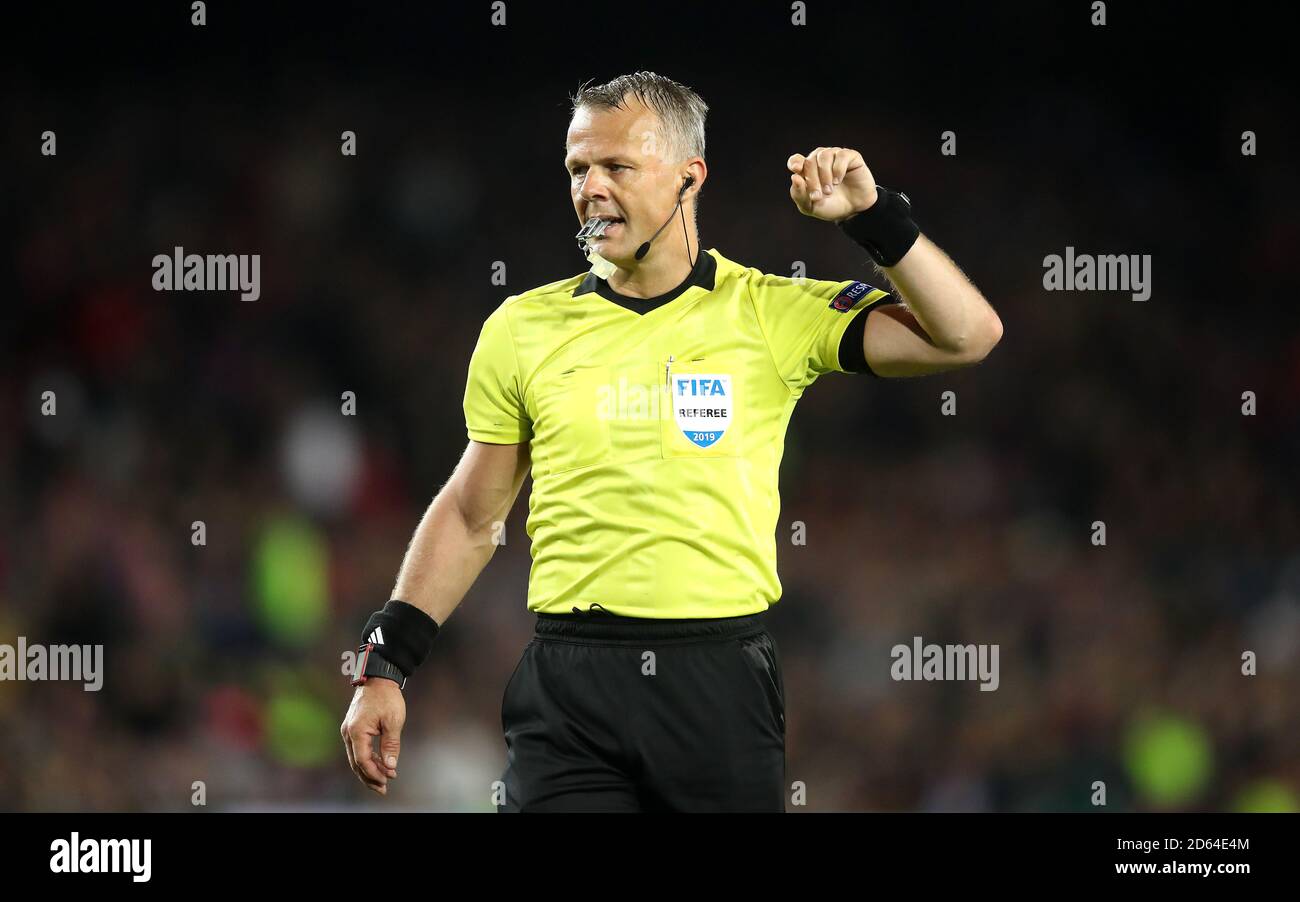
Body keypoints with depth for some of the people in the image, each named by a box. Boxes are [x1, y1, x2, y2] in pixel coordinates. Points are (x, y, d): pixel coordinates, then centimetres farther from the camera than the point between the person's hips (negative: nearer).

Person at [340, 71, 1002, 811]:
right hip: (569, 688, 1)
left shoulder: (771, 313, 1)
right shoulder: (523, 327, 7)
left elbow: (966, 336, -4)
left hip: (723, 686, -1)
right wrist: (385, 667, 9)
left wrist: (874, 217, -13)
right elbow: (472, 516, 14)